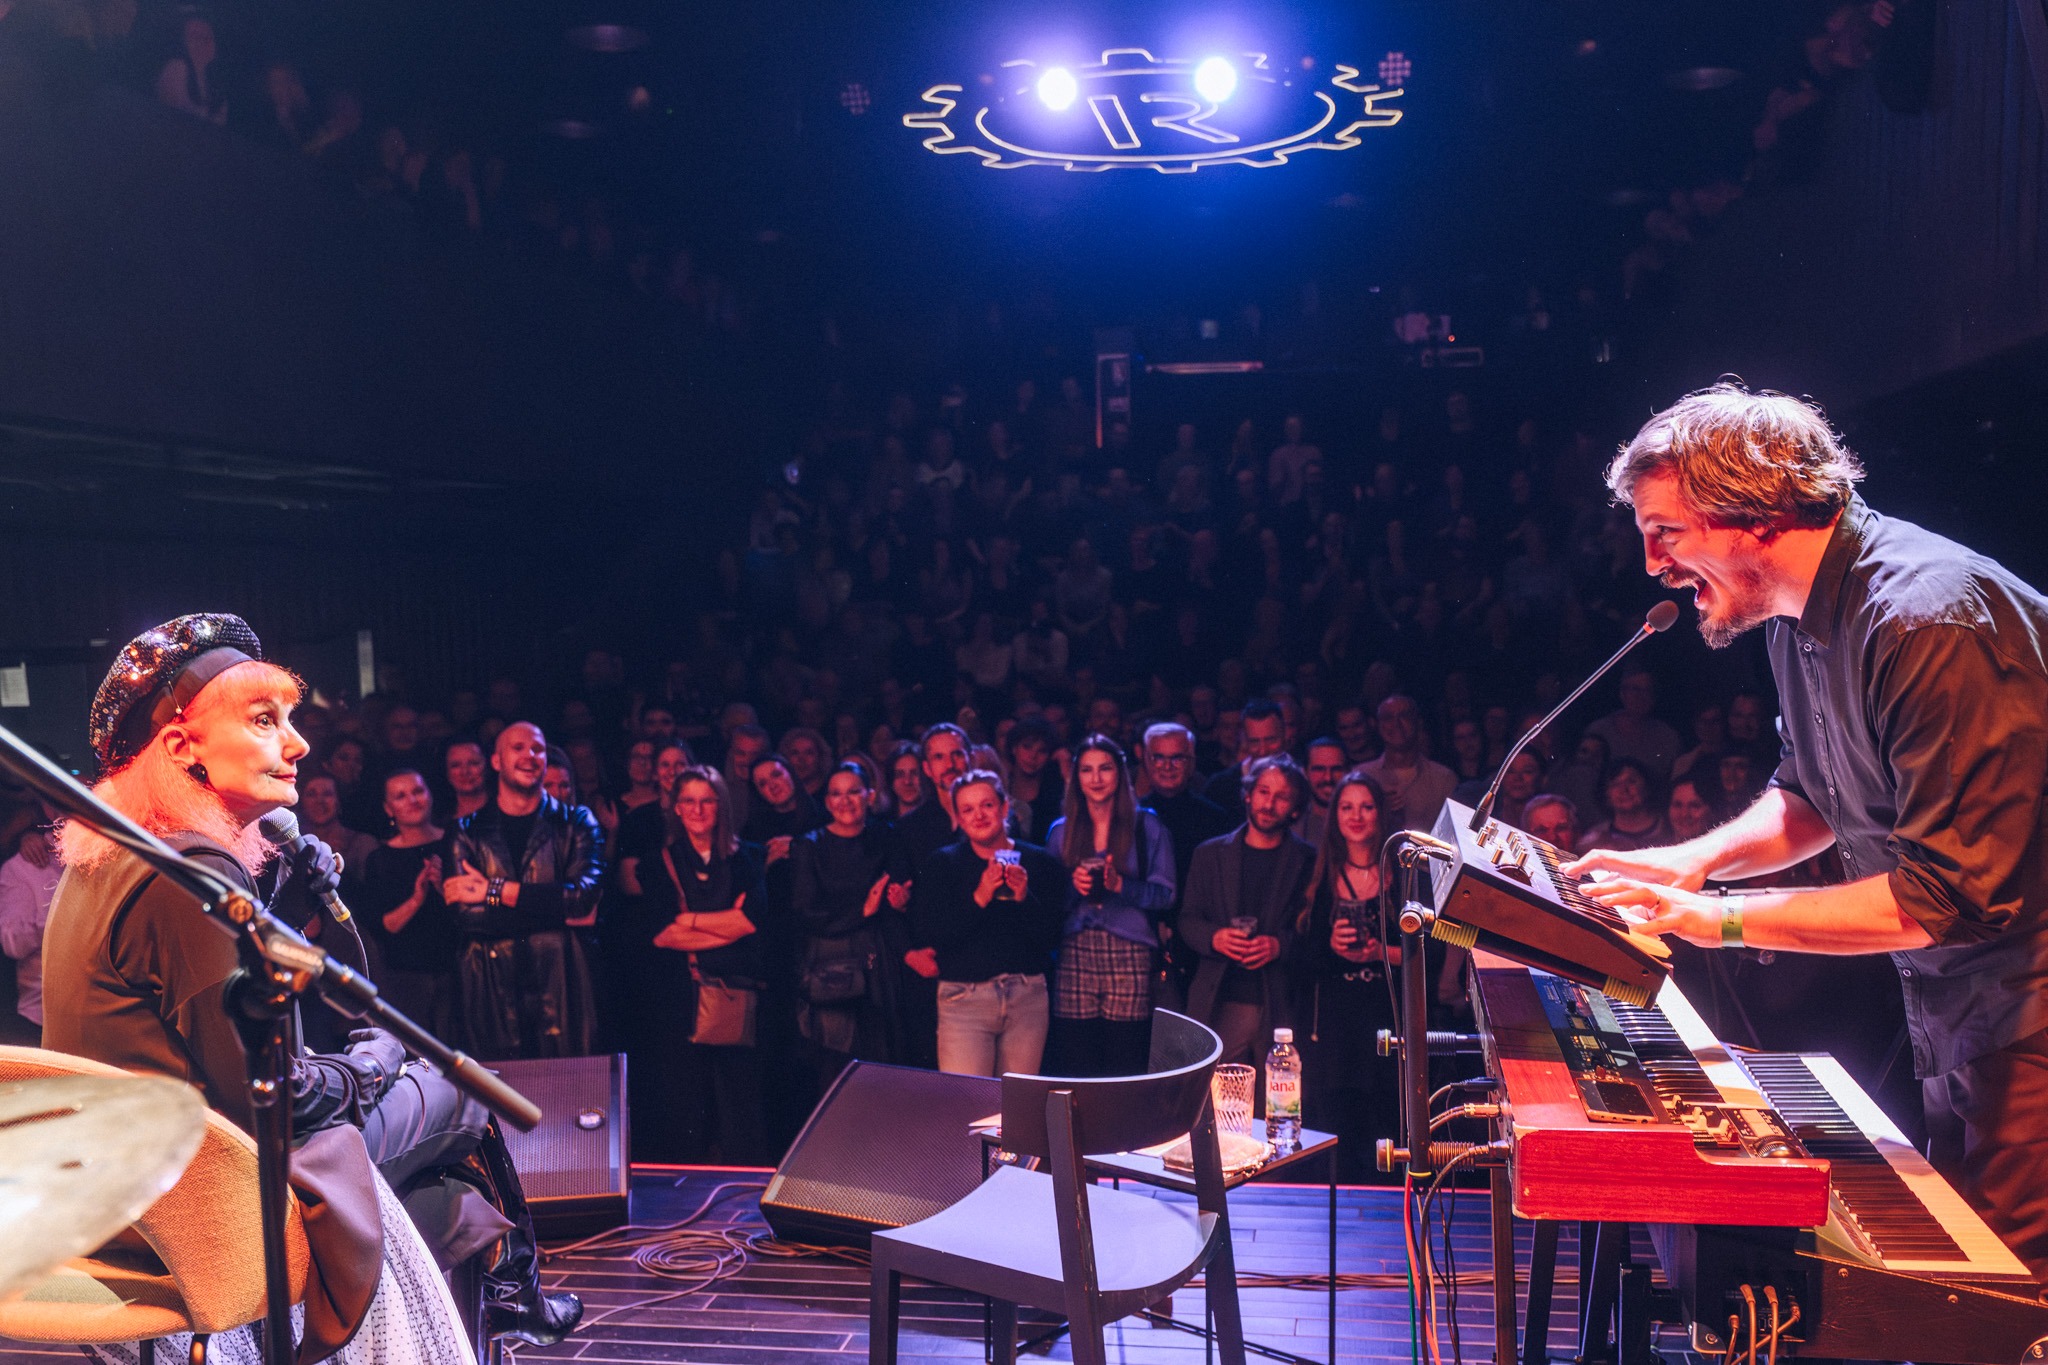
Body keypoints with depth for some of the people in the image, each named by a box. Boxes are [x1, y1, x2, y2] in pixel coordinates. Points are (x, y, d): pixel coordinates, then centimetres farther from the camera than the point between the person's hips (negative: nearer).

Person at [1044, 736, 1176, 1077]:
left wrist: (1120, 885, -14)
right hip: (1074, 956, 2)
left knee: (1125, 1072, -5)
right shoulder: (1061, 831, 14)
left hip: (1129, 957, -2)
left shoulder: (1147, 827, 8)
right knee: (1074, 1072, -3)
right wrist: (1073, 886, -7)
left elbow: (1165, 893, 1)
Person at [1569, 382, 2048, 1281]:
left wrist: (1726, 921, -24)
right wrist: (1697, 859, -3)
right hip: (1947, 1001, 9)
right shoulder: (1798, 613, 2)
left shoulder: (1927, 622, -29)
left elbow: (1949, 892, -29)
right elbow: (1811, 797, 16)